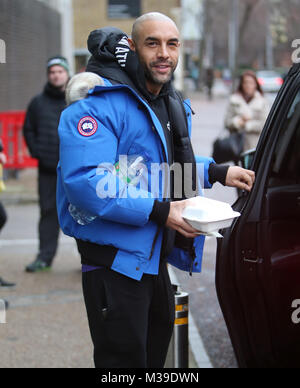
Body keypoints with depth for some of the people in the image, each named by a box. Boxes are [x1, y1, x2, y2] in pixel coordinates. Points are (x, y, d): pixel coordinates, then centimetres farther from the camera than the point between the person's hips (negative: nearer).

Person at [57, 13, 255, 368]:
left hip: (154, 258, 9)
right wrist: (159, 210, -32)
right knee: (124, 358, -2)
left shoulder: (174, 106, 11)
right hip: (114, 261, -9)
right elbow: (83, 182, -32)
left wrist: (217, 173, 13)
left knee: (155, 348, 25)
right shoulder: (101, 102, -20)